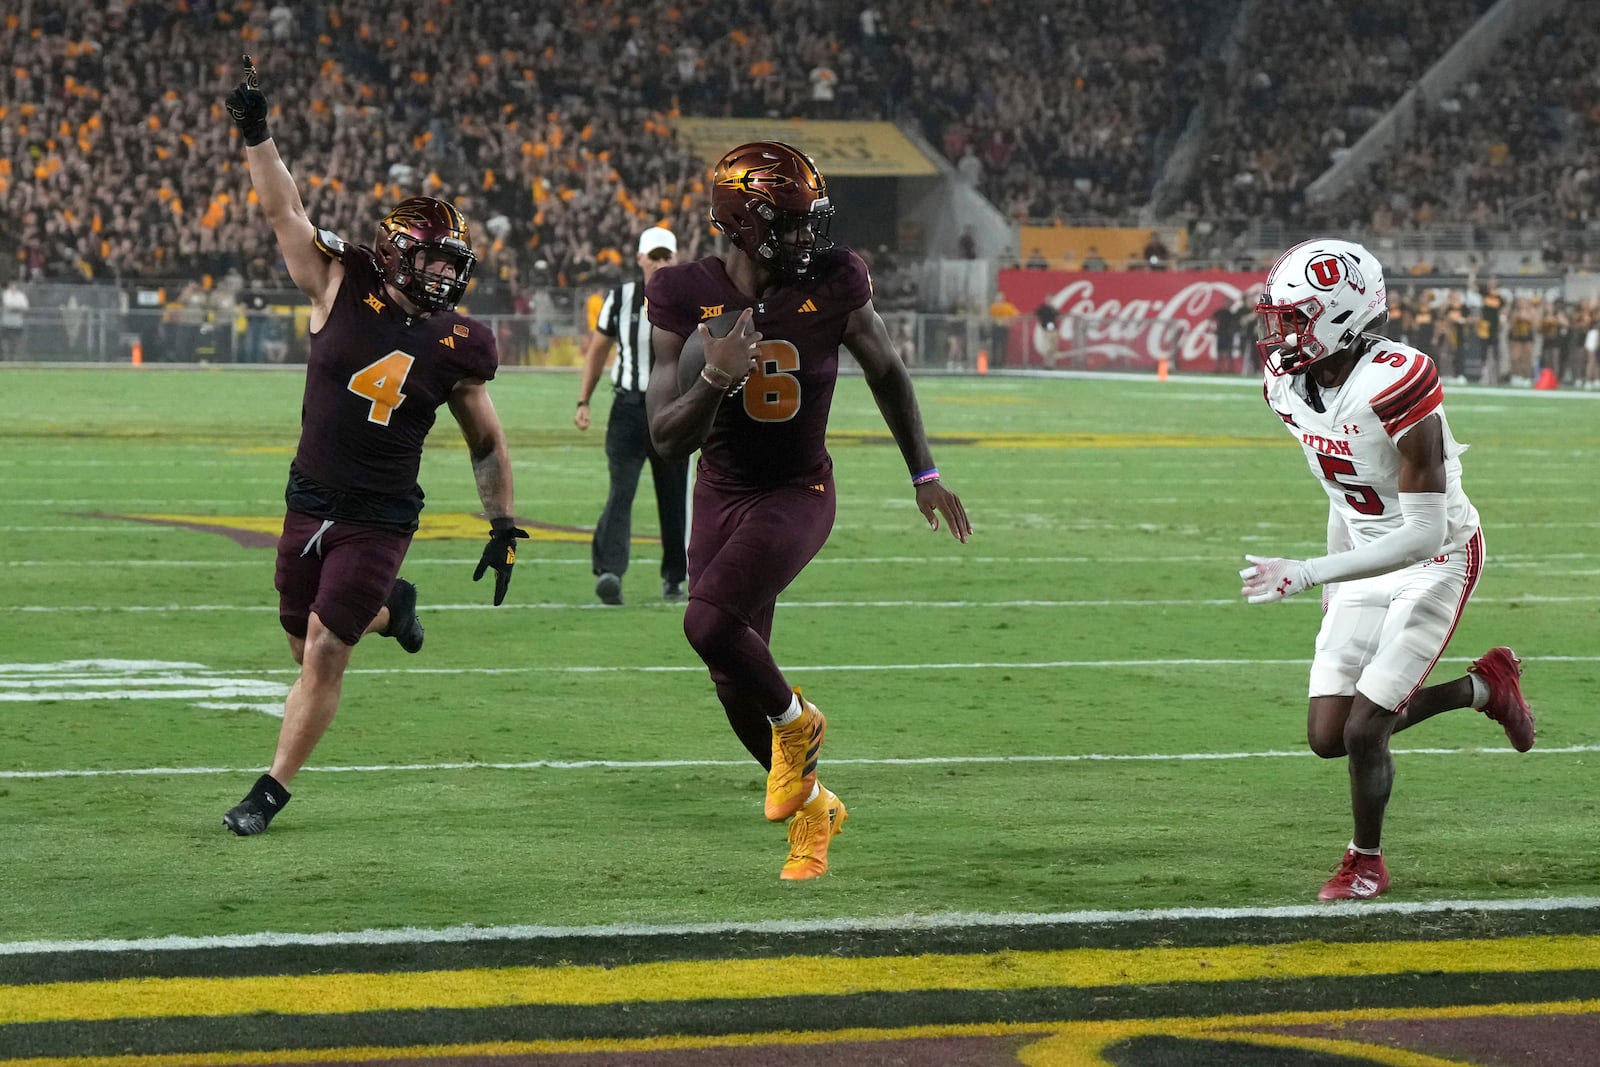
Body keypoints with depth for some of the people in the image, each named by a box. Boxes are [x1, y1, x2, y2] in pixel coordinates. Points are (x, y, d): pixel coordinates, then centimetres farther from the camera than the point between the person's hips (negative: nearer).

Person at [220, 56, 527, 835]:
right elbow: (285, 214, -10)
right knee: (306, 647, 16)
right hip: (309, 500, 3)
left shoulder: (457, 347, -5)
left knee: (323, 655, -8)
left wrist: (503, 528, 8)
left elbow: (486, 443, 8)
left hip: (379, 518, -3)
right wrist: (255, 135, -21)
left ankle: (272, 791, 5)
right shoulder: (342, 289, -5)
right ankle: (390, 607, 48)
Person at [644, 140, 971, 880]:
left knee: (710, 623, -27)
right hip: (721, 494, 3)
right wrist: (716, 380, -33)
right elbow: (666, 438, -14)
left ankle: (795, 722, 2)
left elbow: (886, 372, 5)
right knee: (735, 684, 8)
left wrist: (924, 475, 10)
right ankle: (812, 805, 32)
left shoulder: (832, 285, -15)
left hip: (798, 493, -3)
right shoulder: (686, 299, -15)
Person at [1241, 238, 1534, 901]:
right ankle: (1483, 687, 25)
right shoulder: (1291, 384, -6)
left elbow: (1424, 534, -30)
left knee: (1364, 730, -10)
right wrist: (1333, 583, 16)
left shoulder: (1393, 386, -31)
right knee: (1327, 736, 3)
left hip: (1437, 562, -8)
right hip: (1369, 560, 8)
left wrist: (1306, 574, -34)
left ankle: (1367, 862, 18)